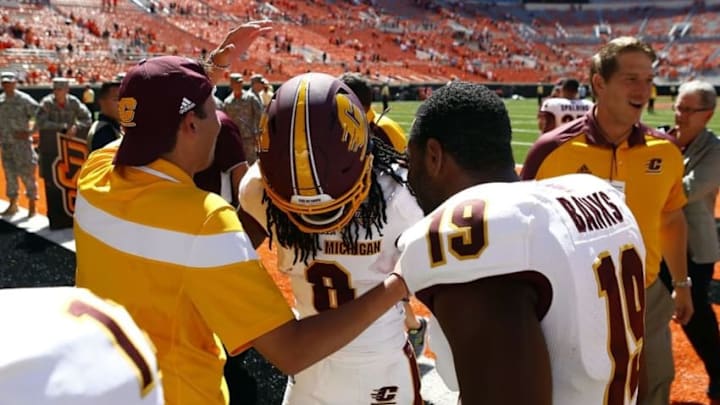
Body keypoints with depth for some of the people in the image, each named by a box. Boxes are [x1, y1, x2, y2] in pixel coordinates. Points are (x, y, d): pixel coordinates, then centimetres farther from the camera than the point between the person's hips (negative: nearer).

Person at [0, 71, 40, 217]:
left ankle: (32, 206, 4)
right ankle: (12, 205, 24)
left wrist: (30, 132, -13)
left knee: (27, 174, -5)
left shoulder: (24, 99, -8)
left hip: (22, 143, -6)